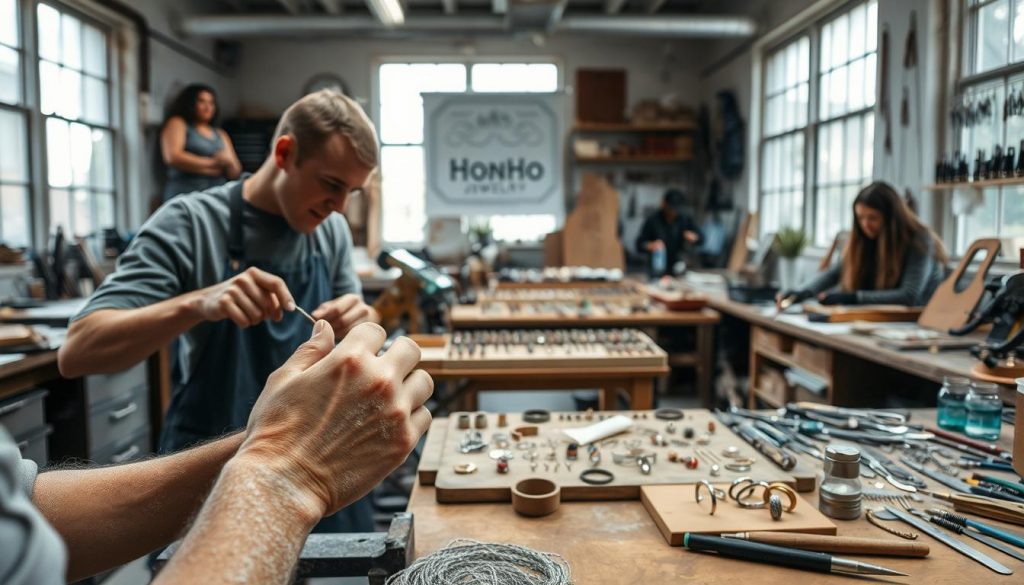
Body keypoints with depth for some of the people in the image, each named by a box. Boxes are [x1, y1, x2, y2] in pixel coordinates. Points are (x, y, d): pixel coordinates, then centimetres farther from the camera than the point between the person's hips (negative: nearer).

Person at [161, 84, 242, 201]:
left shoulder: (221, 134, 22)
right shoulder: (177, 123, 10)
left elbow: (235, 173, 19)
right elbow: (173, 157, -6)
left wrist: (228, 163, -4)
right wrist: (212, 163, -3)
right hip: (186, 195, -4)